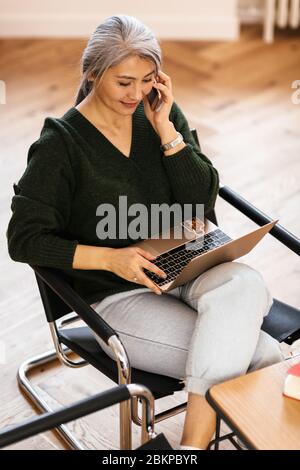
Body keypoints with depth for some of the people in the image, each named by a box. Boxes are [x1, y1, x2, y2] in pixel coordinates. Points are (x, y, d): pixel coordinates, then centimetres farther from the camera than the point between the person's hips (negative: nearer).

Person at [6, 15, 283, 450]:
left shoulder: (162, 113, 5)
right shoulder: (61, 144, -8)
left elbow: (201, 203, 1)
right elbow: (25, 240, -9)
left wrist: (165, 129, -10)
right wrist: (110, 257, -22)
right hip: (118, 295, -5)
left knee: (245, 284, -33)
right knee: (265, 357, -23)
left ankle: (193, 441, -29)